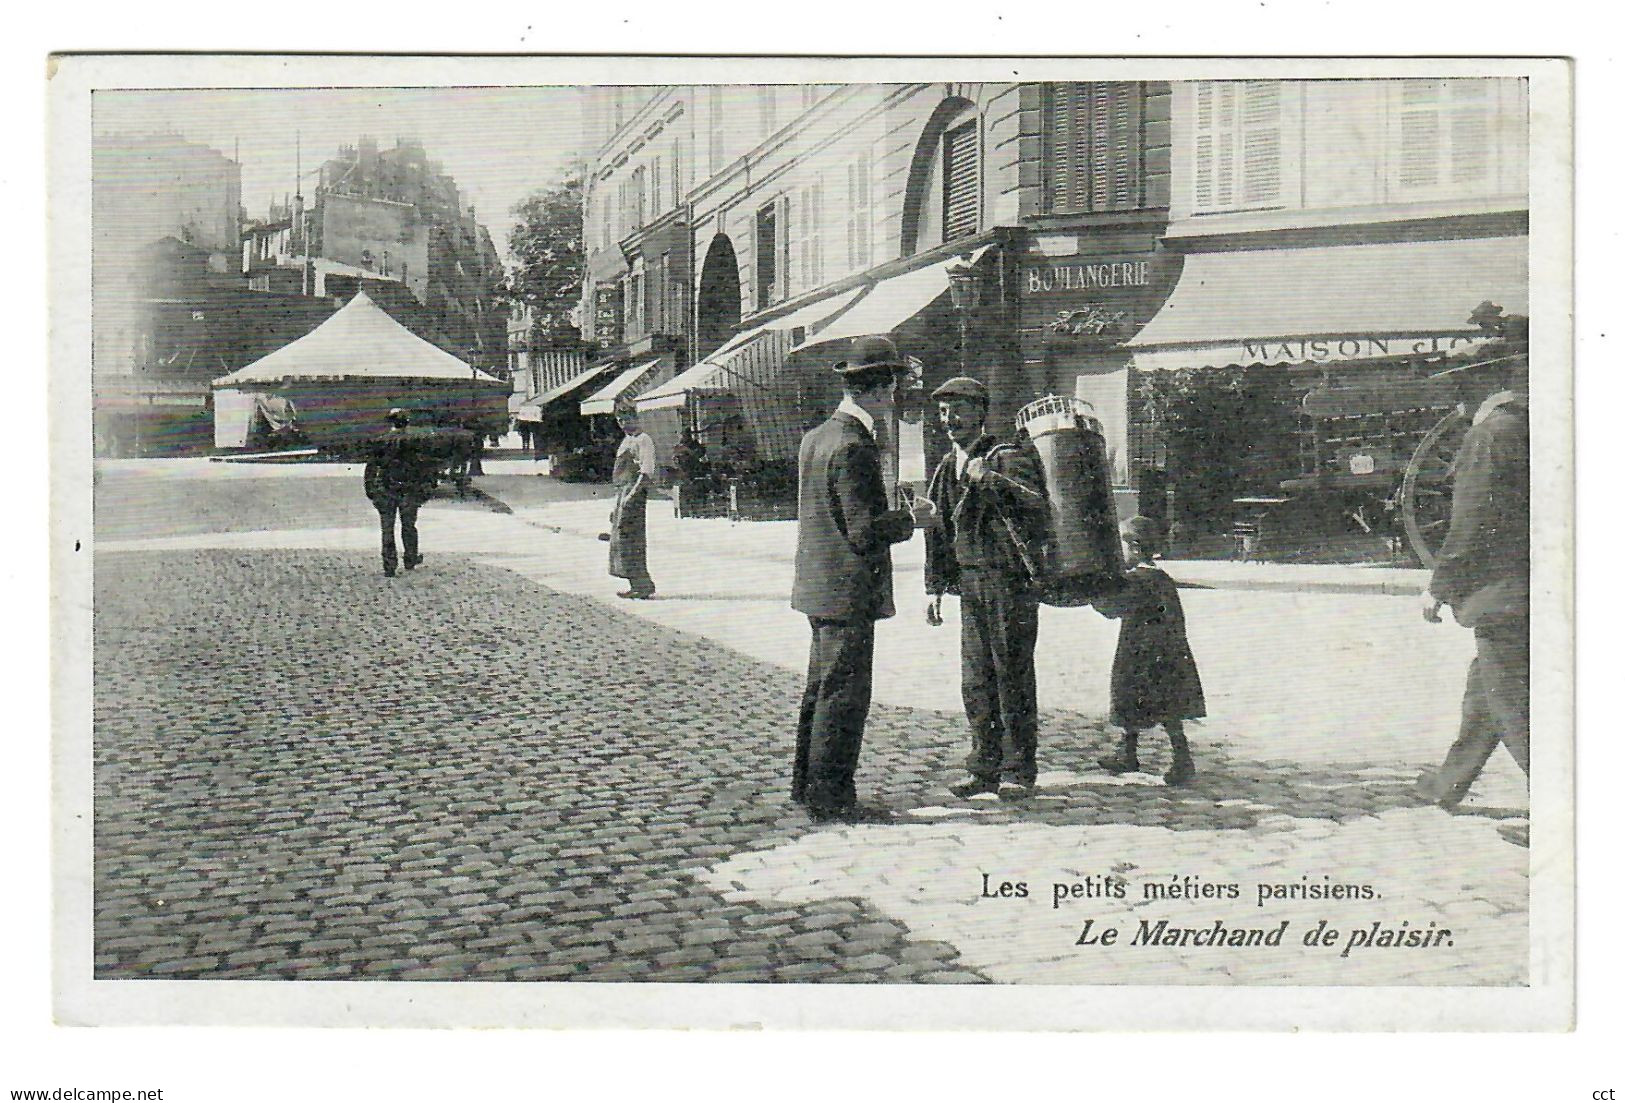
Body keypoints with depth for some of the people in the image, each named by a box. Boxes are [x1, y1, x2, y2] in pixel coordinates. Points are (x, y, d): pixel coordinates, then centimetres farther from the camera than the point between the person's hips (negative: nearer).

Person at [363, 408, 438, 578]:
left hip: (385, 492, 1)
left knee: (387, 530, 4)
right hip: (409, 492, -1)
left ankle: (389, 568, 1)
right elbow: (424, 466, -5)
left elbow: (370, 469, 3)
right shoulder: (414, 442, -4)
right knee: (408, 526, 17)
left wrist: (370, 490, 10)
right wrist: (427, 488, 4)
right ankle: (411, 560, 29)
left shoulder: (378, 443, 1)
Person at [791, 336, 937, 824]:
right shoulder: (852, 448, -20)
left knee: (821, 688, 19)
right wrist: (911, 519, -7)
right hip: (848, 591, -10)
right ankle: (829, 797, 6)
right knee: (844, 695, -1)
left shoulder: (816, 436, 9)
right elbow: (864, 534, -23)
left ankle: (807, 784, 29)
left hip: (818, 586, 10)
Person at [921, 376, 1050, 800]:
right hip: (970, 582, 6)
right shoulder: (946, 469, 14)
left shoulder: (1010, 459, -7)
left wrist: (992, 481, -30)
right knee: (975, 679, 8)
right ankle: (986, 768, 16)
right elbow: (938, 532, 19)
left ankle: (1019, 770, 7)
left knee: (1012, 675, -2)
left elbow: (1038, 509, -21)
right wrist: (935, 588, 16)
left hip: (1010, 579, -6)